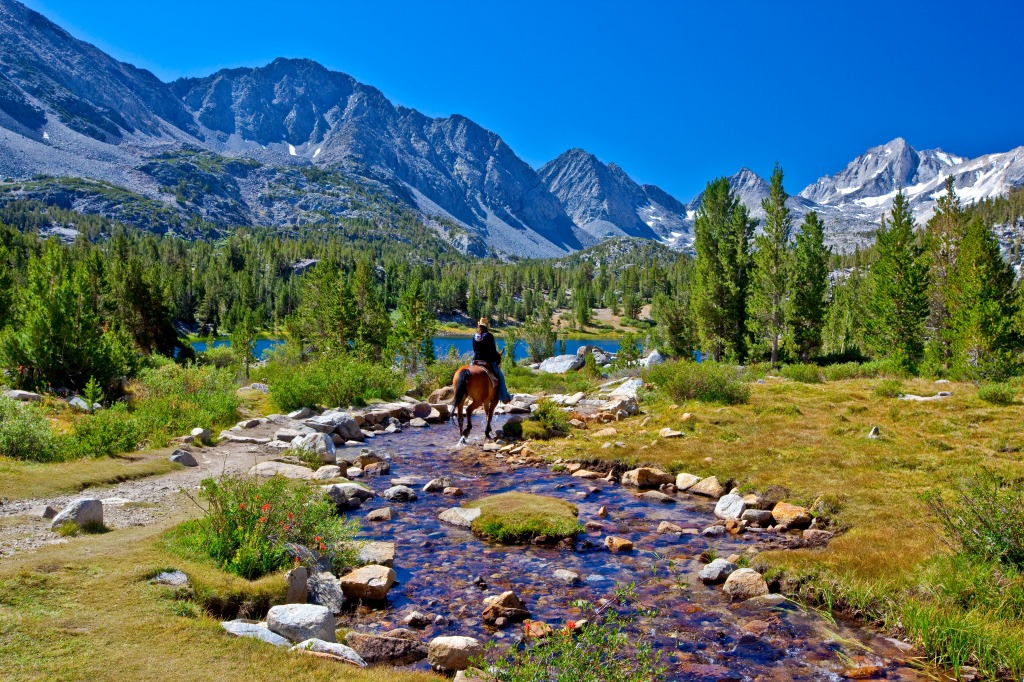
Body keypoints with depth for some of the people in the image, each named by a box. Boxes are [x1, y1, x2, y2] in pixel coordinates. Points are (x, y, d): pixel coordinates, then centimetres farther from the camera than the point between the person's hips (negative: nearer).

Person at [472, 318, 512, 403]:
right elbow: (493, 350, -8)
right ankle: (504, 397, 5)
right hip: (489, 361, -5)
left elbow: (474, 350, 10)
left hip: (476, 361, 5)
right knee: (500, 377, 7)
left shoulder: (475, 336, 5)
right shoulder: (489, 336, -9)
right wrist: (498, 360, 6)